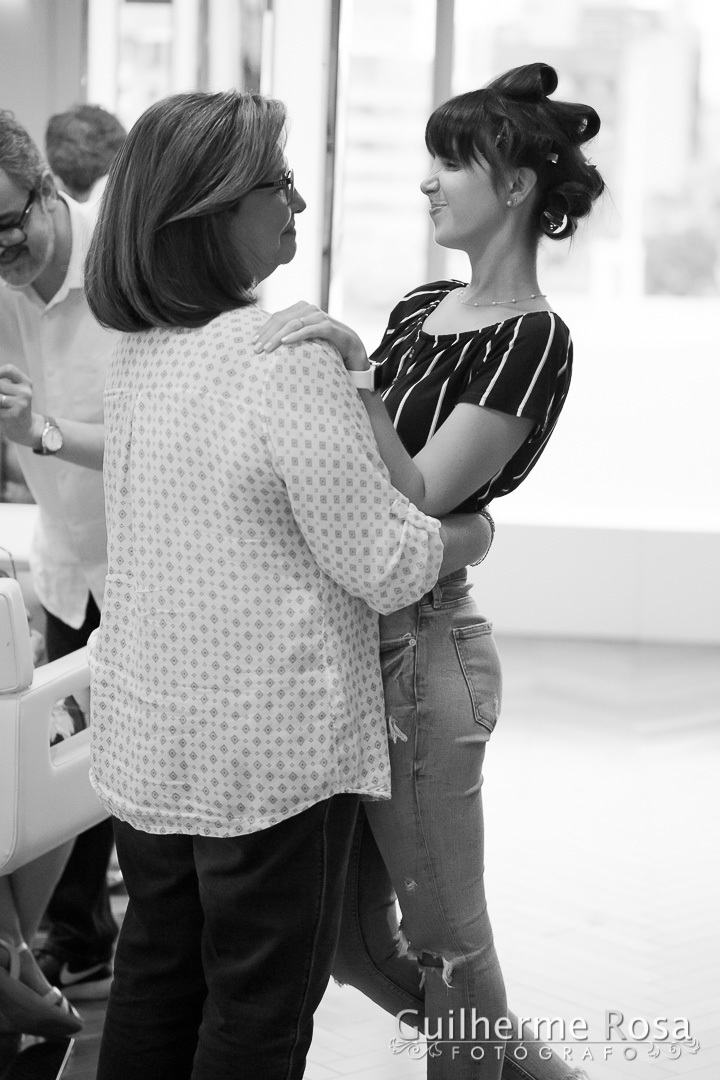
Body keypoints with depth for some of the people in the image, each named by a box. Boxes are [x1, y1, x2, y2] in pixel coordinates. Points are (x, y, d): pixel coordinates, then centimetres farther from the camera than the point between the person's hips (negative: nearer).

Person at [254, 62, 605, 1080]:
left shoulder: (532, 342, -14)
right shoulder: (424, 304, 11)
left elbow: (421, 495, -22)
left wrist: (352, 369, -29)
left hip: (420, 648, -9)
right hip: (357, 641, 9)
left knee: (444, 946, 6)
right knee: (356, 939, 17)